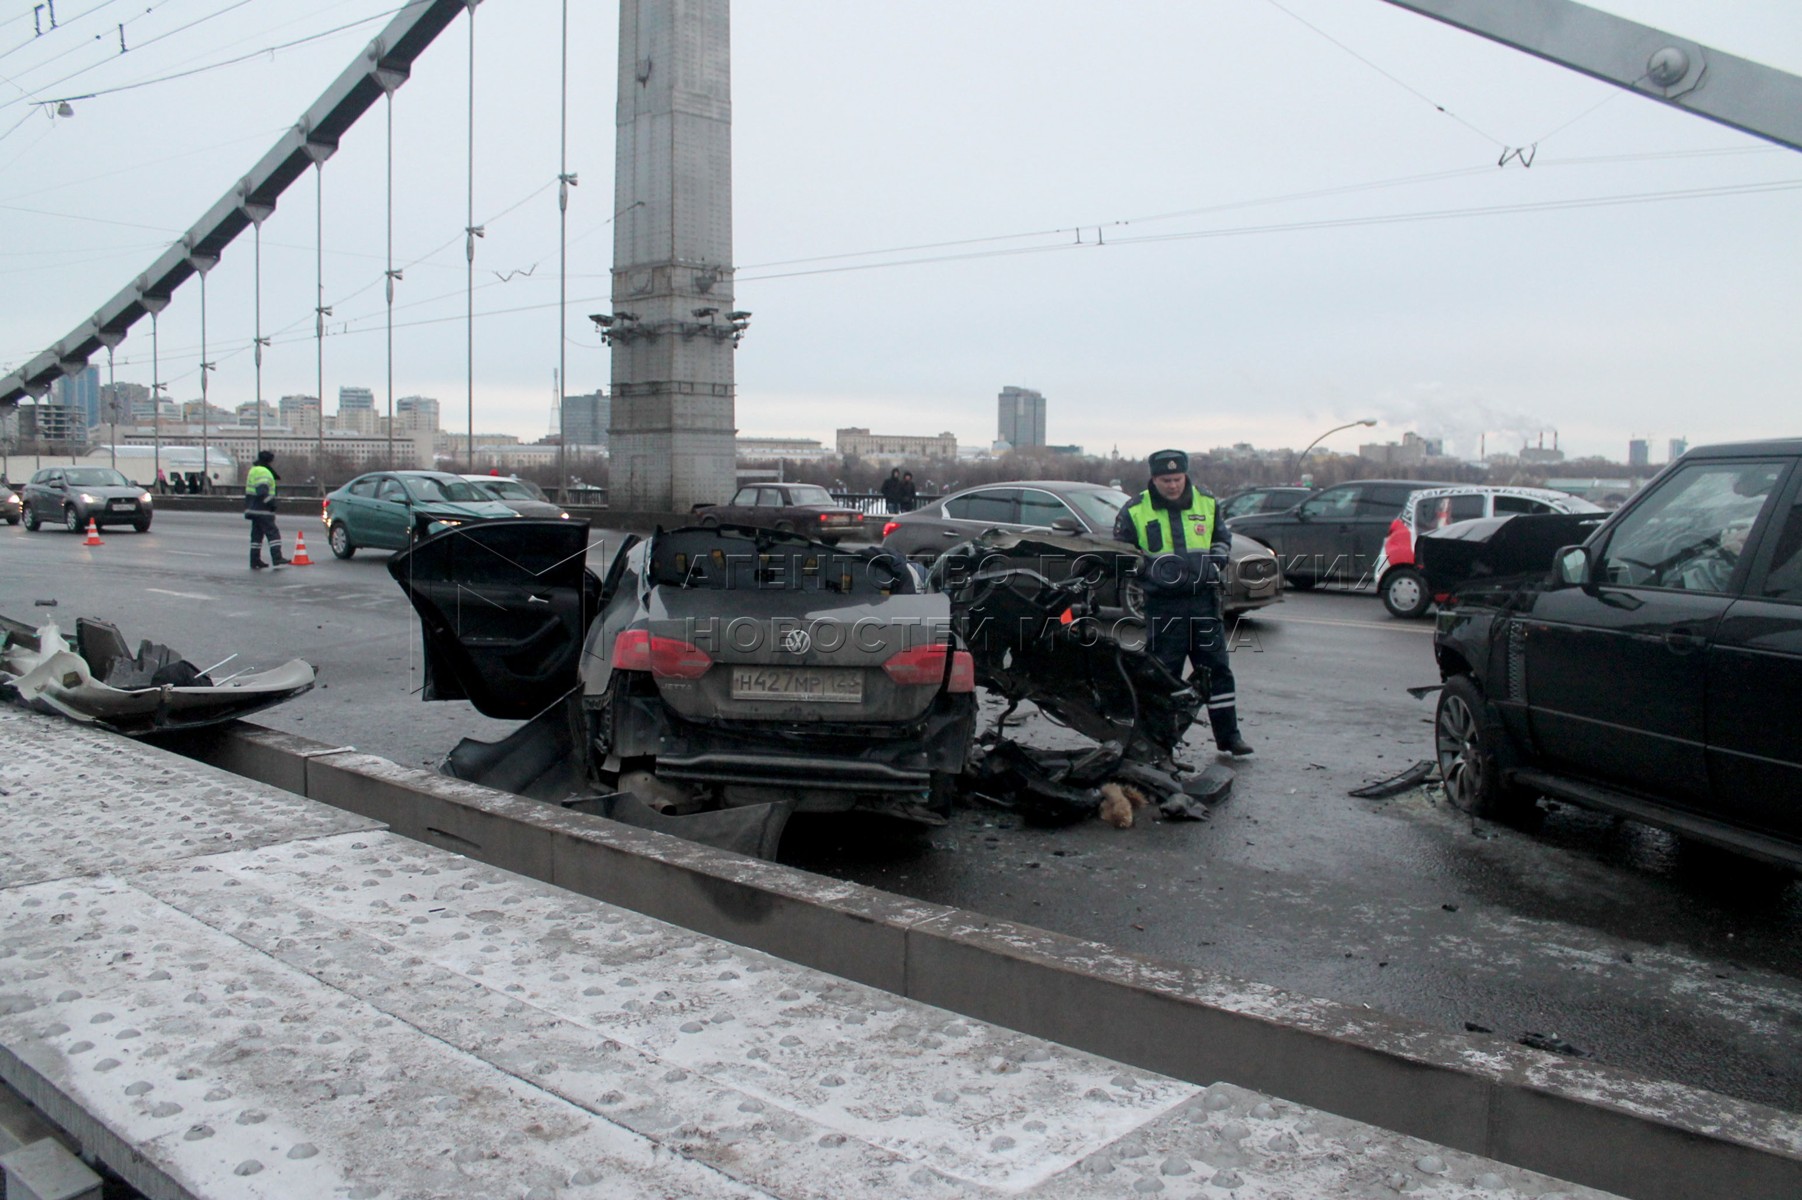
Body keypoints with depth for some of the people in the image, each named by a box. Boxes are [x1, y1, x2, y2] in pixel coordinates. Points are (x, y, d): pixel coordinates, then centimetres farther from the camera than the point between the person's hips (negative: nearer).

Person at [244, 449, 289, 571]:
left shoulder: (253, 470, 20)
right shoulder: (263, 472, -14)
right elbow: (262, 491, -24)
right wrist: (270, 503, -21)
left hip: (253, 509, 10)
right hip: (262, 510, -10)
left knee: (256, 535, 12)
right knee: (273, 533, -10)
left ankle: (255, 561, 14)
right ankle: (277, 559, -16)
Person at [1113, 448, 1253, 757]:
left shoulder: (1206, 503, 8)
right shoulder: (1135, 512, -1)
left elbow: (1222, 538, 22)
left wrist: (1218, 555, -1)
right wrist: (1153, 566, -15)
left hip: (1203, 600, 3)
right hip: (1163, 605, -3)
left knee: (1218, 668, 4)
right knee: (1164, 673, 4)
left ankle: (1228, 735, 12)